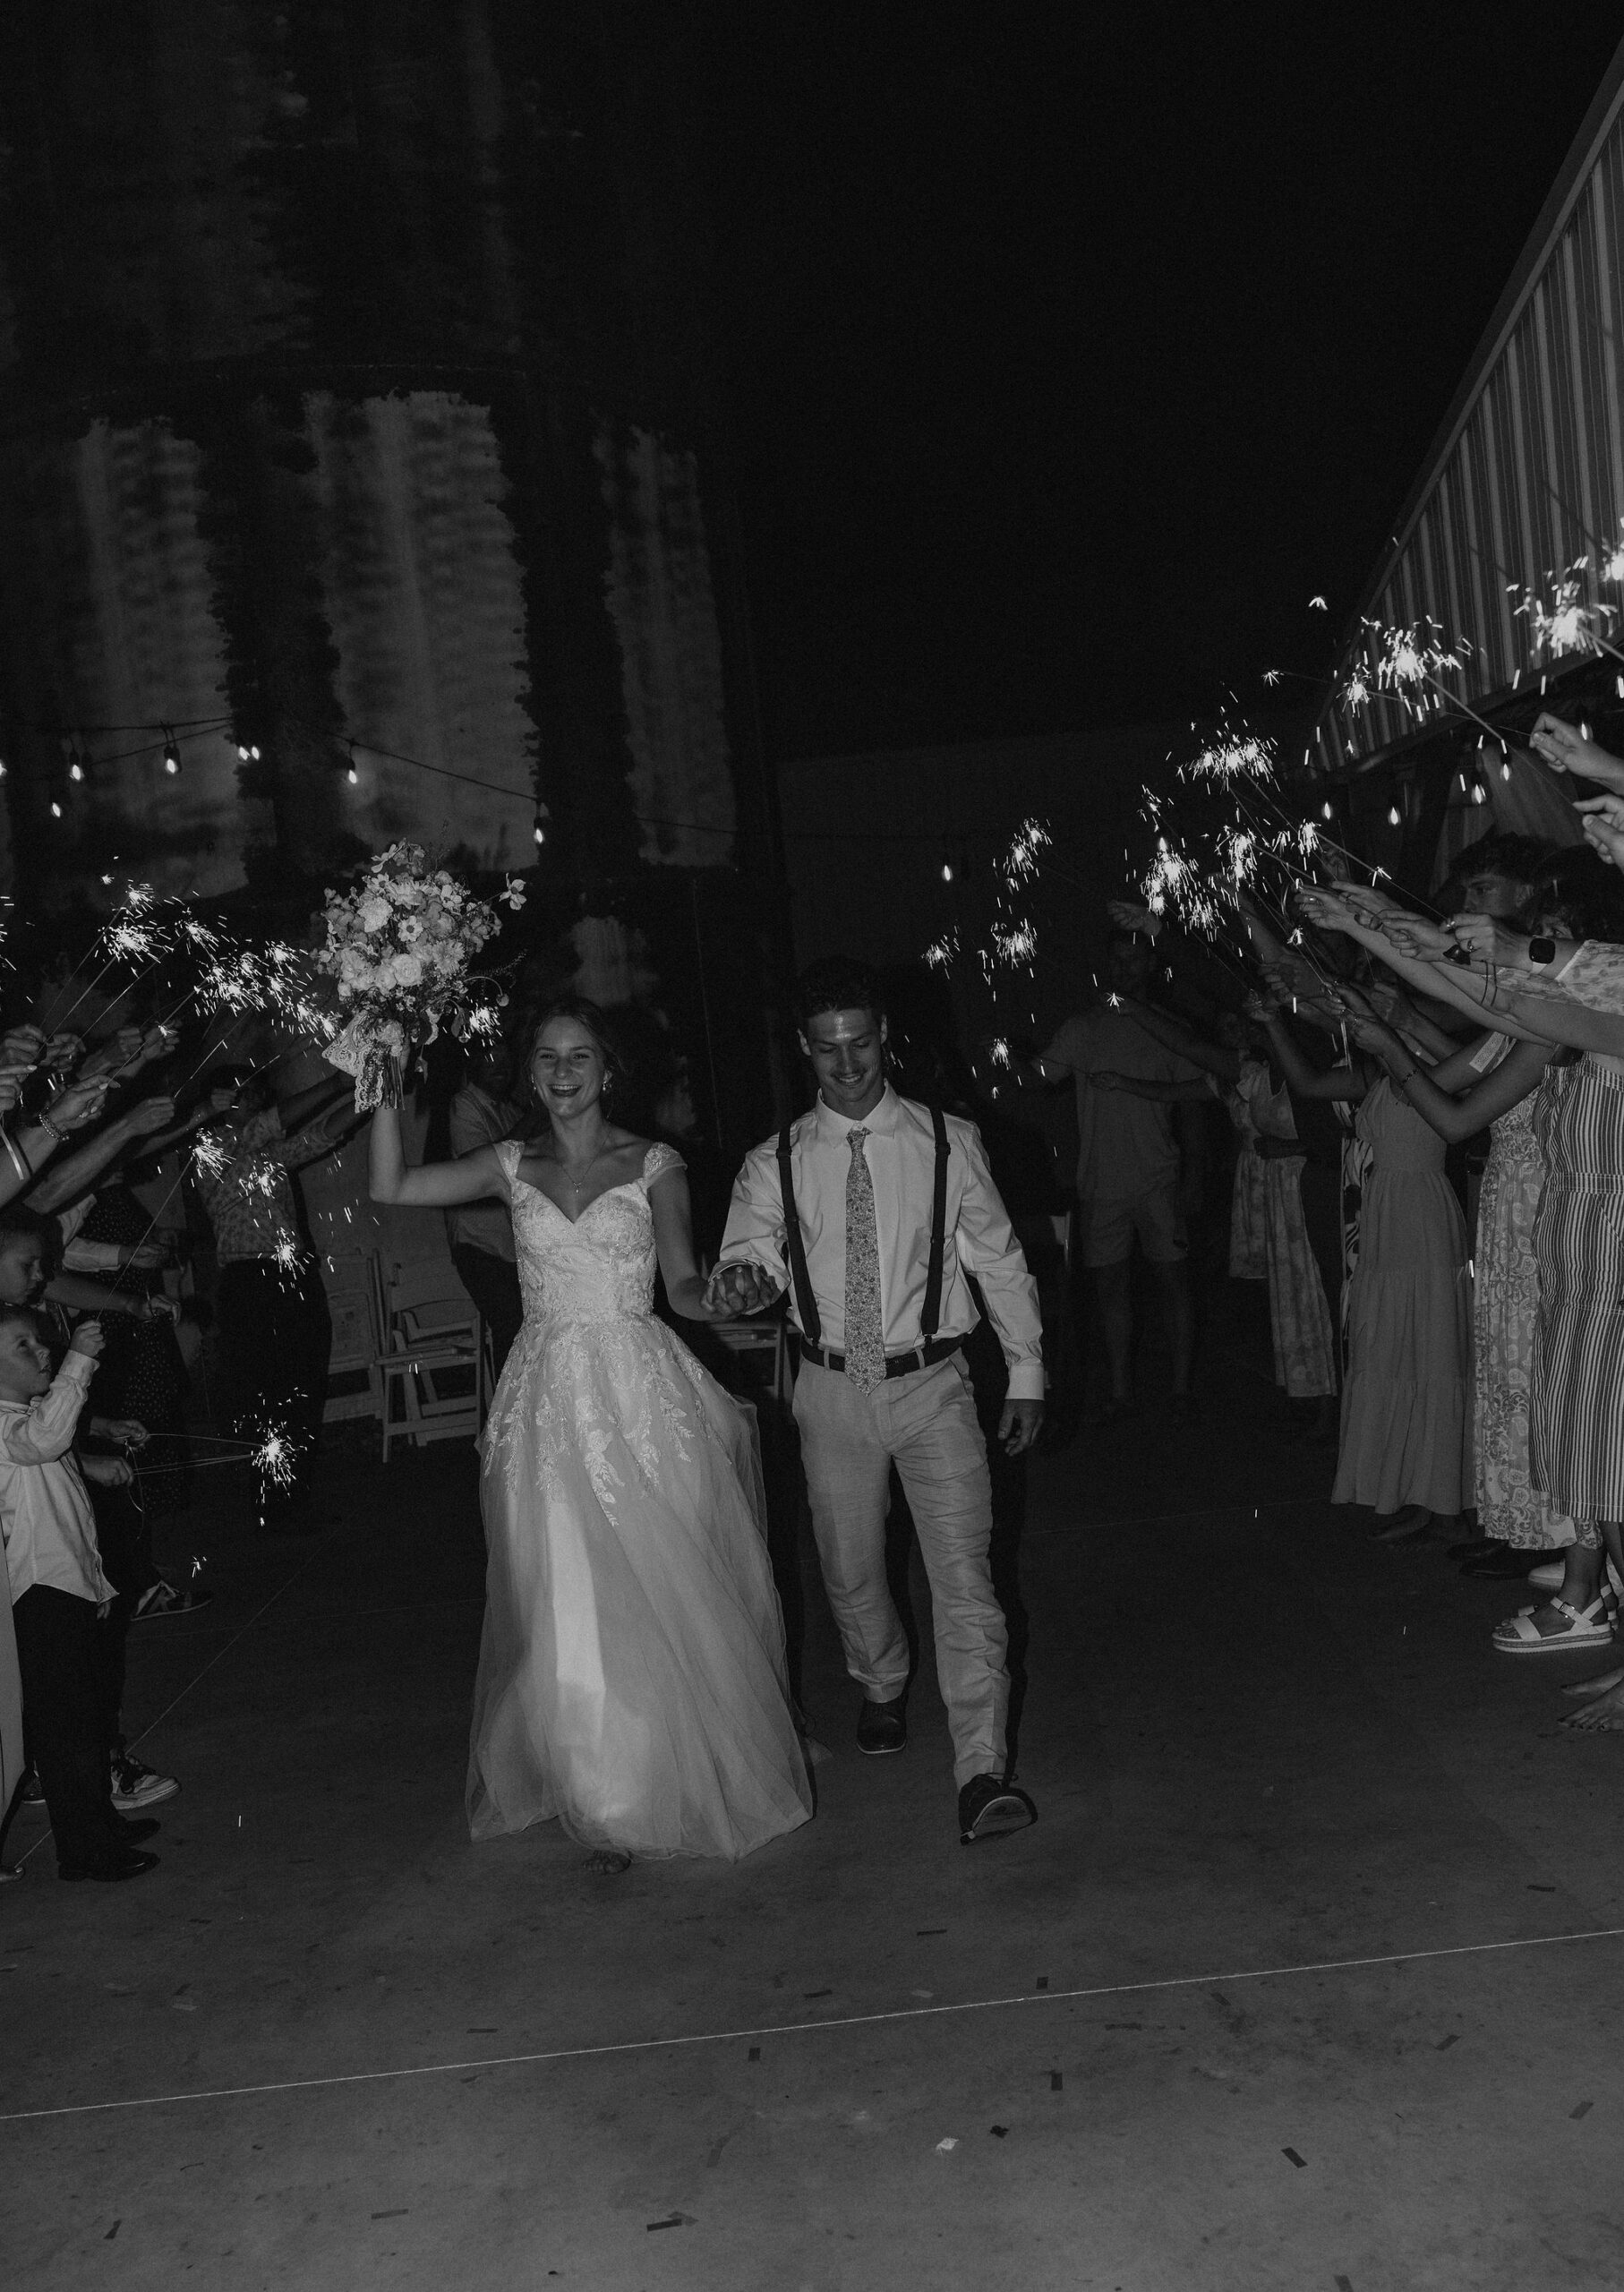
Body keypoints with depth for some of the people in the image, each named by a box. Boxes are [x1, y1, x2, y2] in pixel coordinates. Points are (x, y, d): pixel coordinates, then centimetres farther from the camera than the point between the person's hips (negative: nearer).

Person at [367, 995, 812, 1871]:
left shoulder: (653, 1165, 2)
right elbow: (390, 1187, 3)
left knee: (661, 1597, 4)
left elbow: (683, 1287, 2)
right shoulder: (511, 1167, 8)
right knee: (564, 1612, 3)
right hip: (549, 1399, 2)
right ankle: (603, 1800, 18)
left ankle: (678, 1781, 22)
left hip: (643, 1397, -2)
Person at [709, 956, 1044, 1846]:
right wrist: (740, 1281, -32)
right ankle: (883, 1688, 44)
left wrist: (1026, 1373, 4)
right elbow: (748, 1257, -7)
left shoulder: (948, 1142, -1)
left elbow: (1000, 1260, 4)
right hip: (835, 1390, 2)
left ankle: (982, 1772, -8)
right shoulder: (775, 1163, 0)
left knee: (963, 1573, -10)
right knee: (849, 1571, 15)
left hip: (933, 1386, -2)